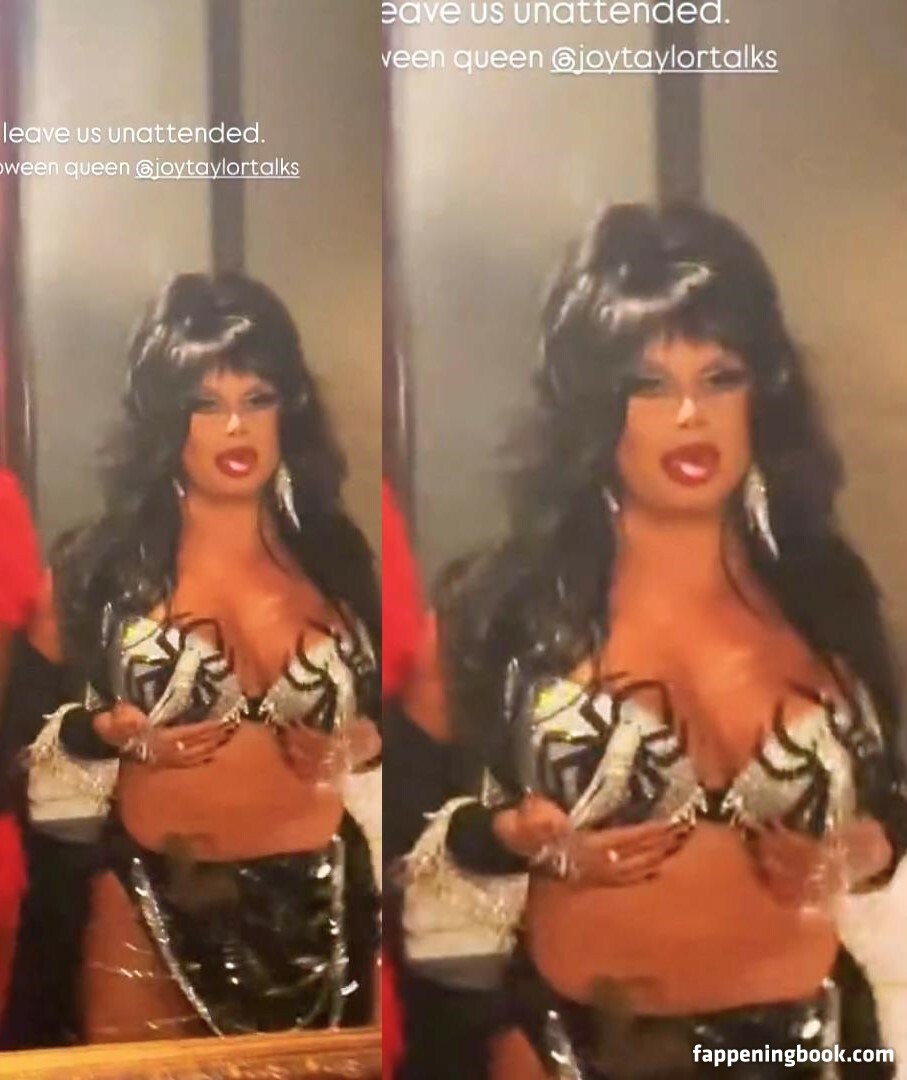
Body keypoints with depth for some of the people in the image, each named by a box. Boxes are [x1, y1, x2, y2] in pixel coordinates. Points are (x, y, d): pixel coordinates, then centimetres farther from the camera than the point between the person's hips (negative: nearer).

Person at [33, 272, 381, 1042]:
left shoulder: (336, 555, 0)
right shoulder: (105, 563, -5)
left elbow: (386, 711, 9)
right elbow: (43, 722, 1)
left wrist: (358, 743, -12)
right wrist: (120, 733, -17)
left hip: (317, 903, 2)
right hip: (154, 906, -2)